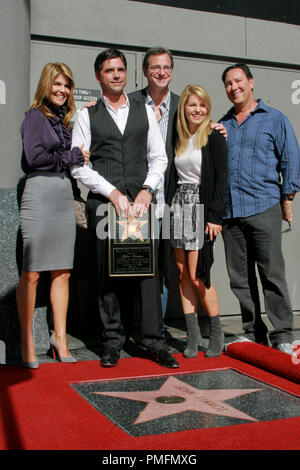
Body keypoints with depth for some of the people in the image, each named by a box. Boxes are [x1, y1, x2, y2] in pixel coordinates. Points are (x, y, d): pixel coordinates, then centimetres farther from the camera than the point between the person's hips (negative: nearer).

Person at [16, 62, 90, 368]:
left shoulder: (65, 119, 20)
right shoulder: (35, 115, 1)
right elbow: (34, 157, -11)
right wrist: (71, 156, -4)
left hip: (65, 196, 6)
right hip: (40, 194, -6)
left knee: (62, 272, 6)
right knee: (31, 273, -3)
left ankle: (60, 337, 16)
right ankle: (26, 340, 9)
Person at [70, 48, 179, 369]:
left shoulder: (144, 111, 16)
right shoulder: (87, 116, 9)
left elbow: (159, 157, 12)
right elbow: (78, 165, 1)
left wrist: (147, 190, -4)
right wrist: (112, 192, -9)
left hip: (141, 201, 1)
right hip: (104, 203, -1)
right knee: (108, 271, 1)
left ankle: (154, 341, 5)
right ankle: (112, 341, 12)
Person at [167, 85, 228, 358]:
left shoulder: (214, 138, -2)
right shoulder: (178, 139, 13)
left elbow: (221, 179, -8)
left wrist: (215, 217, -13)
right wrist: (171, 208, 5)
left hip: (201, 208, -5)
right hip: (178, 206, 5)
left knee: (196, 274, -8)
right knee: (182, 272, 4)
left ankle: (216, 333, 10)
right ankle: (193, 334, 13)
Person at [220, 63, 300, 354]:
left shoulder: (274, 119, 7)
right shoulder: (221, 125, 19)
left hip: (264, 209, -4)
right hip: (228, 211, 4)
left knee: (272, 273, -4)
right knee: (240, 277, 6)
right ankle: (253, 333, 17)